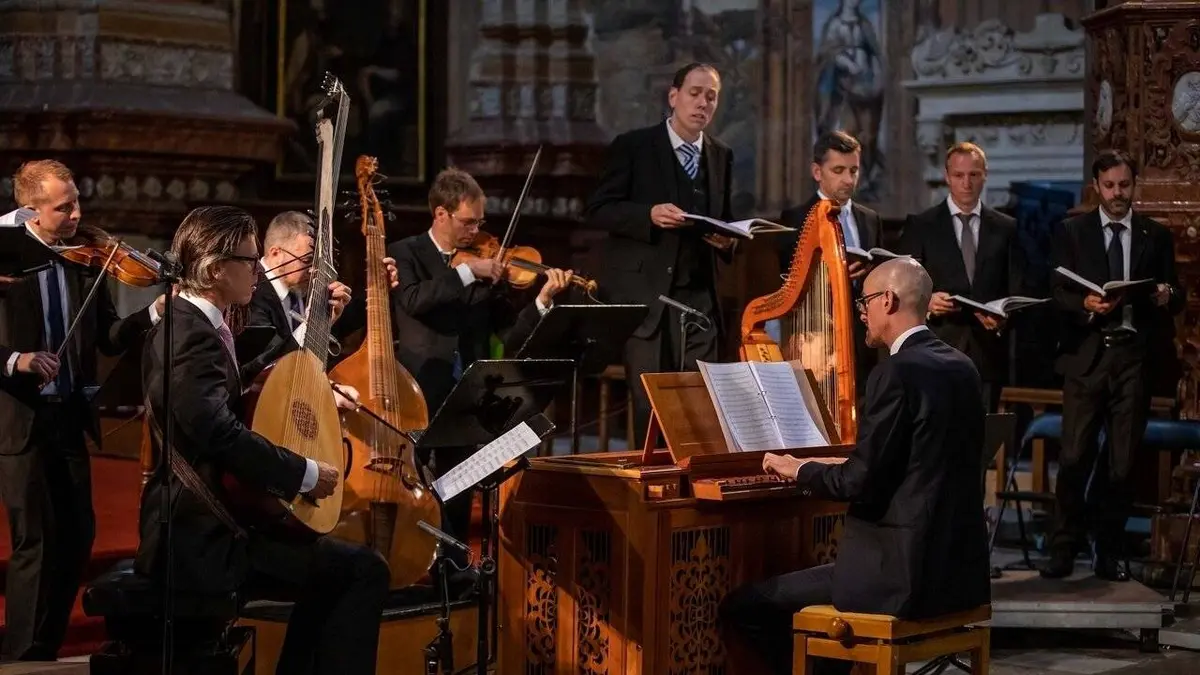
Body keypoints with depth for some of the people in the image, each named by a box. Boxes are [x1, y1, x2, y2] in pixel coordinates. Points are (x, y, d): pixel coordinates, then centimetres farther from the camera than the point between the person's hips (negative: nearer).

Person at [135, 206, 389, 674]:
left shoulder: (188, 323, 14)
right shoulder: (194, 335, -18)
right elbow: (221, 435, -31)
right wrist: (306, 473, -21)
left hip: (199, 527, 11)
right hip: (202, 542, -11)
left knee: (332, 566, 24)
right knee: (364, 570, -13)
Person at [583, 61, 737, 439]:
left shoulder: (721, 156, 16)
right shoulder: (633, 146, 2)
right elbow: (597, 210, -3)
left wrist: (726, 238, 0)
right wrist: (649, 215, -19)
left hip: (697, 297, 3)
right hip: (642, 292, -3)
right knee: (648, 400, -2)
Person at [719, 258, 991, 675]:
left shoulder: (897, 372, -16)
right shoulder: (961, 367, 10)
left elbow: (862, 483, -17)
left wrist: (800, 470, 1)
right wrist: (836, 468, 25)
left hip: (906, 573, -9)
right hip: (959, 567, 9)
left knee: (742, 606, -2)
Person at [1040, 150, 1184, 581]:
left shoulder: (1156, 236, 13)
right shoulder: (1072, 233, 8)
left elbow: (1175, 298, 12)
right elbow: (1059, 295, 1)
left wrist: (1168, 296, -12)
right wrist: (1087, 304, -20)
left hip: (1135, 356, 1)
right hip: (1087, 355, -1)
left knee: (1123, 462, 3)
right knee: (1075, 458, -6)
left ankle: (1109, 553, 11)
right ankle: (1064, 549, 1)